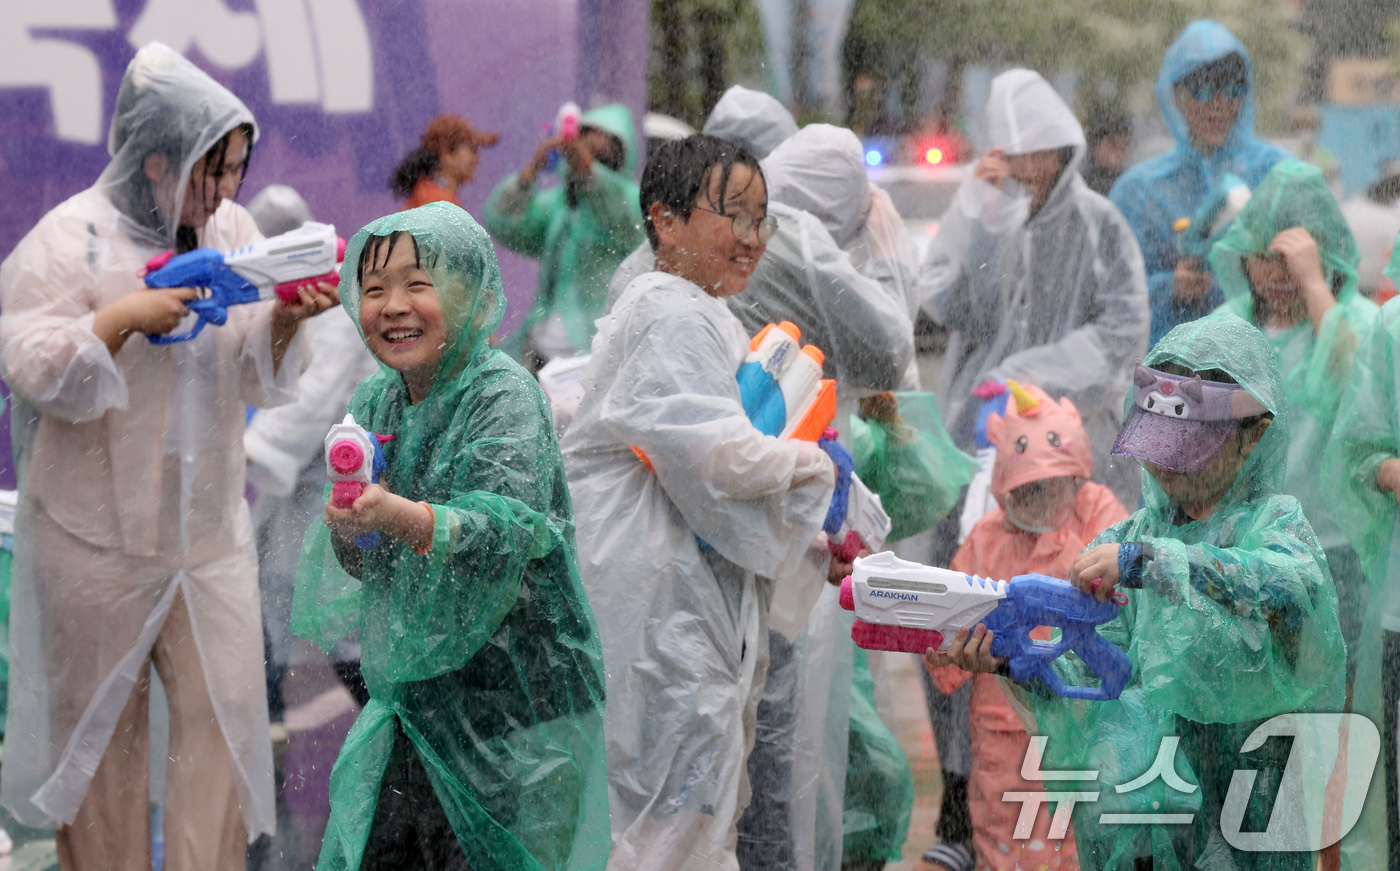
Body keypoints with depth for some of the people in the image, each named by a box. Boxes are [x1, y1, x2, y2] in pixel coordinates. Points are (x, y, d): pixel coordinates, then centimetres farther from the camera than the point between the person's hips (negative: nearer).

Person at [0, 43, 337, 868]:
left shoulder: (233, 229, 3)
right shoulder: (71, 237, -10)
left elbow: (257, 376, 3)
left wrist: (284, 321, -17)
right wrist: (124, 319, -26)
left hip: (210, 528, 4)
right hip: (99, 535, -4)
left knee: (227, 711, 1)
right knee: (101, 720, 8)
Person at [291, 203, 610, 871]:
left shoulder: (504, 396, -12)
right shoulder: (374, 403, 7)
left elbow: (512, 529, -27)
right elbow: (364, 567, 8)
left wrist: (398, 516, -43)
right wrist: (347, 532, -16)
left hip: (514, 698, -6)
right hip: (416, 690, 6)